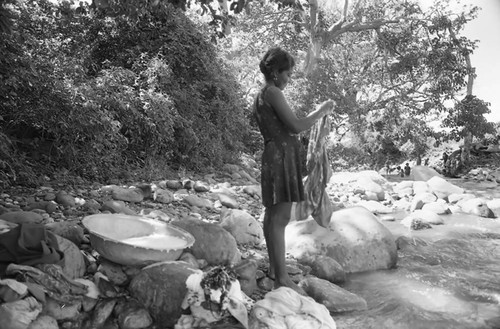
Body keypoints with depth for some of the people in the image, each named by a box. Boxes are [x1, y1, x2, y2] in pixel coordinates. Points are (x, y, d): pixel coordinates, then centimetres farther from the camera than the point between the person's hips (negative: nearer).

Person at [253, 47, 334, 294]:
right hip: (281, 156, -11)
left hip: (274, 156, 11)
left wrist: (314, 116, 19)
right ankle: (281, 279, -3)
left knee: (272, 216, 13)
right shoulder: (272, 93, -10)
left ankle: (274, 269, 24)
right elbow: (296, 126, -15)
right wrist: (320, 111, -1)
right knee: (280, 219, -9)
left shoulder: (261, 95, 20)